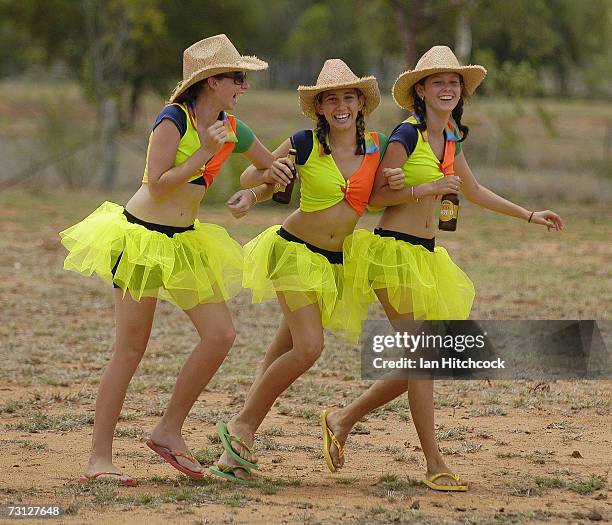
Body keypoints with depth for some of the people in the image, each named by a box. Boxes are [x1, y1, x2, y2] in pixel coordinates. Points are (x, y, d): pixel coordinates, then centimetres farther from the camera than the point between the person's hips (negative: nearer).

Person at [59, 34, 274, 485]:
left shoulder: (232, 129, 5)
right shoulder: (174, 119, -15)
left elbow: (276, 170, 19)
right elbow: (157, 184, -21)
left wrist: (251, 193, 0)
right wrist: (205, 153, -20)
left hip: (186, 241, 7)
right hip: (143, 236, -7)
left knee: (221, 335, -3)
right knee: (131, 349, -6)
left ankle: (169, 431, 11)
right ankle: (100, 458, 0)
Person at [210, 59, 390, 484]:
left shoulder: (378, 146, -1)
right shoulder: (305, 145, -10)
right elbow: (248, 178, -3)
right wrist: (271, 173, -25)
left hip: (337, 260, 4)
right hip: (296, 252, -4)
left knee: (284, 351, 4)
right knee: (309, 347, -18)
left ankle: (234, 451, 9)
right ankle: (241, 425, -2)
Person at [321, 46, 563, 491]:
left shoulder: (451, 138, 12)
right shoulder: (407, 134, -12)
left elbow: (474, 191, 27)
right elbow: (376, 194, -12)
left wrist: (529, 216, 29)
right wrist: (426, 189, -22)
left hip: (427, 255, 8)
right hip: (395, 251, -8)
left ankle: (343, 420, 25)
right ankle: (435, 465, 0)